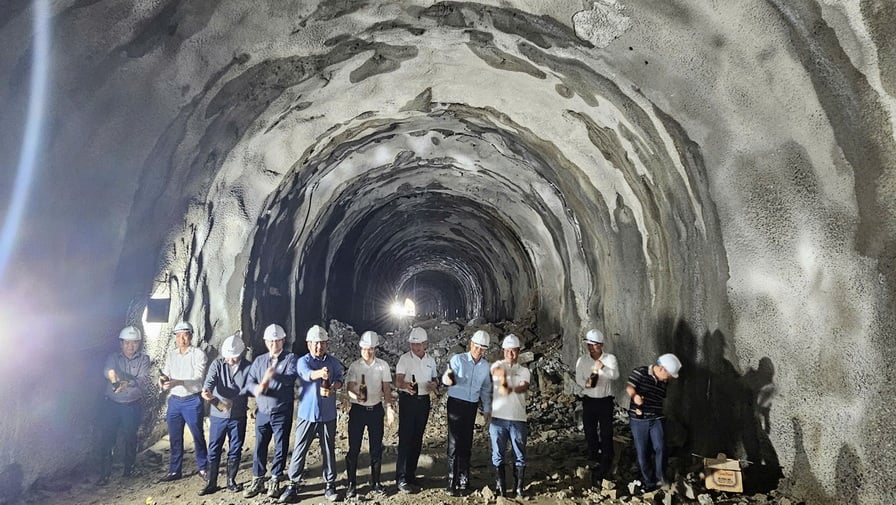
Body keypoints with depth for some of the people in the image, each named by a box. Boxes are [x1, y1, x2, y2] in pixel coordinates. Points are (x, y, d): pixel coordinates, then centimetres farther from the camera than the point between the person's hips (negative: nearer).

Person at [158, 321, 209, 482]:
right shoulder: (171, 355, 9)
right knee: (175, 438, 11)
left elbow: (198, 378, -16)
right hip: (174, 400, 5)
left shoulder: (198, 354, -8)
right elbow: (166, 373, 8)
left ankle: (203, 469, 16)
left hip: (192, 401, -5)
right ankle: (174, 471, 23)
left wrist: (177, 382, -29)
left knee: (198, 436, 4)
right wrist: (163, 379, -16)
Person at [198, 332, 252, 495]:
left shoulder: (248, 367, -5)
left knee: (235, 450, 10)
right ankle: (211, 483, 20)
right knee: (214, 450, 7)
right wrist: (206, 391, -40)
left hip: (238, 416, 0)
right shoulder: (217, 364, -4)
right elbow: (210, 380, -19)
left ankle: (231, 481, 25)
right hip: (218, 415, 0)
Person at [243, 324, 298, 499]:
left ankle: (275, 481, 19)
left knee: (281, 448, 5)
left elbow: (291, 378, -22)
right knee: (259, 447, 8)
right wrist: (257, 388, -22)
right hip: (262, 412, 3)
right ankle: (257, 481, 22)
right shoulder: (259, 360, 9)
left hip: (282, 413, -3)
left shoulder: (291, 358, -5)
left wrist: (274, 375, -41)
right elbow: (249, 382, 2)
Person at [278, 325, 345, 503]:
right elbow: (307, 374, -25)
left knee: (329, 451, 9)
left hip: (328, 414, 2)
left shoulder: (334, 362, 7)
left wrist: (333, 388, -23)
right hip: (306, 414, -2)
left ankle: (330, 485, 20)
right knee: (299, 450, 2)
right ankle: (293, 485, 15)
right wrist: (320, 373, -48)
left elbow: (339, 380, 1)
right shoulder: (303, 361, -5)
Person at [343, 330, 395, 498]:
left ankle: (375, 482, 22)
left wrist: (389, 407, -14)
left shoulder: (383, 365, 0)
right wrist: (356, 395, -37)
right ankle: (352, 483, 16)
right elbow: (350, 387, -15)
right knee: (354, 448, 3)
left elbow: (387, 388, -1)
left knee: (376, 448, 8)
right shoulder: (355, 366, -5)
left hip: (376, 409, 2)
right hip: (358, 409, -1)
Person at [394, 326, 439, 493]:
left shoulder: (430, 360, 8)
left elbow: (435, 378, 19)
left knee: (417, 440, 11)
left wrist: (435, 384, -5)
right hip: (408, 400, -5)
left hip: (424, 401, 5)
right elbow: (398, 380, -18)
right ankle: (401, 479, 0)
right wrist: (405, 385, -41)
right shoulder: (405, 359, -8)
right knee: (405, 440, -6)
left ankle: (411, 474, 23)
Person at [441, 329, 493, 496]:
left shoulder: (485, 366, 5)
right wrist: (448, 378, -41)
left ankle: (463, 479, 25)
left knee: (466, 443, 12)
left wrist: (487, 409, 14)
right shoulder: (458, 359, -10)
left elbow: (486, 389, 16)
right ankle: (452, 483, 1)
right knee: (455, 443, -6)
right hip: (456, 403, -5)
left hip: (472, 406, 5)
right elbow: (445, 379, -17)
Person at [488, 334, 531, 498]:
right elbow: (496, 370, -21)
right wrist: (502, 375, -44)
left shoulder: (524, 371, 11)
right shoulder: (498, 364, 6)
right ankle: (500, 488, 17)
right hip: (498, 418, -1)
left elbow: (524, 387, -10)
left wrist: (508, 389, -29)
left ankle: (519, 488, 18)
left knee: (520, 456, 6)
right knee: (498, 455, 5)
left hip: (518, 419, 2)